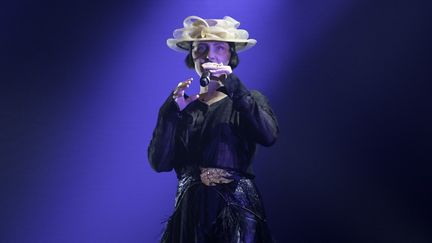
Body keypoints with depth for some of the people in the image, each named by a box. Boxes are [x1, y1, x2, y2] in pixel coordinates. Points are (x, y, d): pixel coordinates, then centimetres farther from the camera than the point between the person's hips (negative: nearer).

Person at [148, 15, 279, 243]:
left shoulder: (248, 100, 3)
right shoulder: (180, 106, 7)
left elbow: (268, 136, -18)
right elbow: (159, 162, -5)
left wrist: (233, 86, -21)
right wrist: (172, 111, -15)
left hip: (237, 212, -2)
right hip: (190, 212, 2)